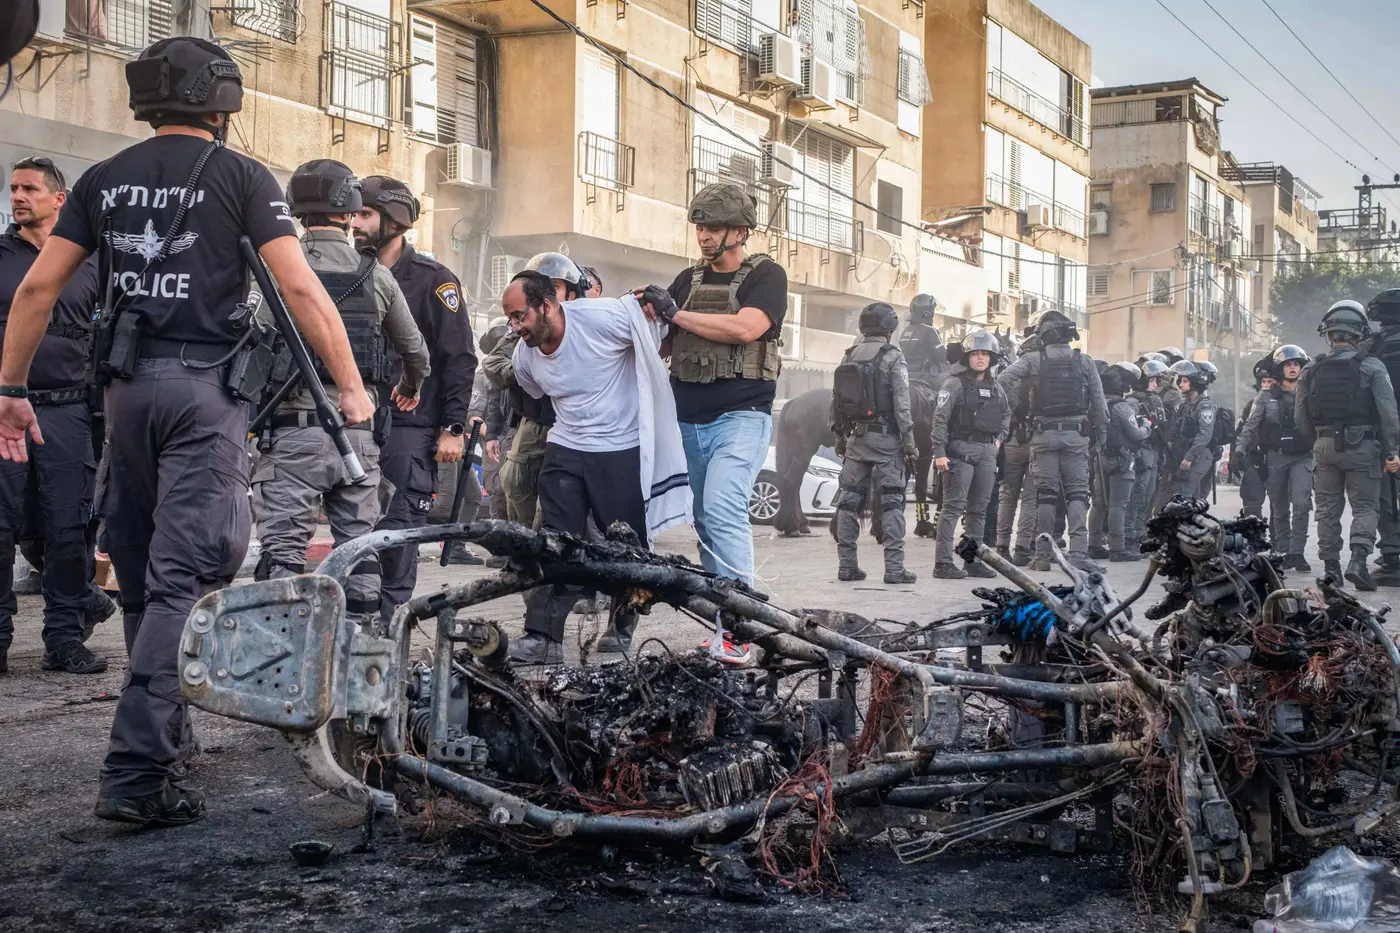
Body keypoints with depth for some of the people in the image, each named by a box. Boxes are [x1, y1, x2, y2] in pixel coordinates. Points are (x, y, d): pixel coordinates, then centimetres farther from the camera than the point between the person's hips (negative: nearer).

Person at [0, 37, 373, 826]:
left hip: (130, 384, 5)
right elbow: (301, 289, -10)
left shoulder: (107, 178, 11)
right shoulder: (241, 176, -2)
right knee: (185, 577, -7)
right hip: (207, 386, -5)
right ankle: (137, 772, -14)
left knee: (140, 574, 17)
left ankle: (167, 733, 31)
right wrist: (352, 387, -5)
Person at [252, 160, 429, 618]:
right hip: (358, 432, 3)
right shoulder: (378, 276, 7)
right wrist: (410, 390, 39)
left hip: (295, 428, -3)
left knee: (284, 550, -1)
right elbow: (415, 351, 18)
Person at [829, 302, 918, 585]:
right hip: (885, 438, -5)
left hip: (855, 438, 5)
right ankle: (894, 567, -6)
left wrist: (840, 437, 18)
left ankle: (847, 565, 9)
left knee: (849, 501, 8)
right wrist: (909, 441, -8)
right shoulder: (892, 358, -6)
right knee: (891, 503, -3)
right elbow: (901, 404, -12)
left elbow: (835, 401, 11)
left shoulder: (849, 357, 10)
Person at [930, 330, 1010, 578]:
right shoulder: (955, 384, -5)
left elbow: (1006, 414, 32)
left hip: (987, 452, 6)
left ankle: (973, 560, 17)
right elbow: (940, 419, -11)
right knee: (953, 506, -10)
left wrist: (1000, 437, 15)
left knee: (979, 509, 10)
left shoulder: (996, 388, 15)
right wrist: (939, 453, -19)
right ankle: (942, 562, -11)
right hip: (960, 449, -6)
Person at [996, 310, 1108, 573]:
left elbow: (1004, 381, -11)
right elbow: (1098, 403, 1)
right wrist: (1100, 433, 11)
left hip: (1043, 435, 0)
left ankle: (1043, 555, 7)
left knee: (1045, 494, 5)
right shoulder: (1085, 362, 1)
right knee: (1077, 494, 2)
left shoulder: (1033, 361, -2)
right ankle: (1078, 553, -9)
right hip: (1076, 433, 0)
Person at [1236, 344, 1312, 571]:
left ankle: (1297, 552, -8)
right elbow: (1250, 425, 4)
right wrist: (1240, 448, -8)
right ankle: (1282, 552, 19)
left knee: (1301, 503, -16)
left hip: (1302, 457, -1)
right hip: (1276, 457, 1)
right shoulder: (1266, 395, 3)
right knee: (1279, 509, 8)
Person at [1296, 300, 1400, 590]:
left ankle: (1331, 567, 12)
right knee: (1365, 506, 3)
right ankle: (1358, 560, -15)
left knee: (1327, 509, 10)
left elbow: (1302, 420, 4)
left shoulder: (1311, 371, 3)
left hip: (1325, 447, 3)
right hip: (1362, 446, -3)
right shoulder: (1372, 368, -6)